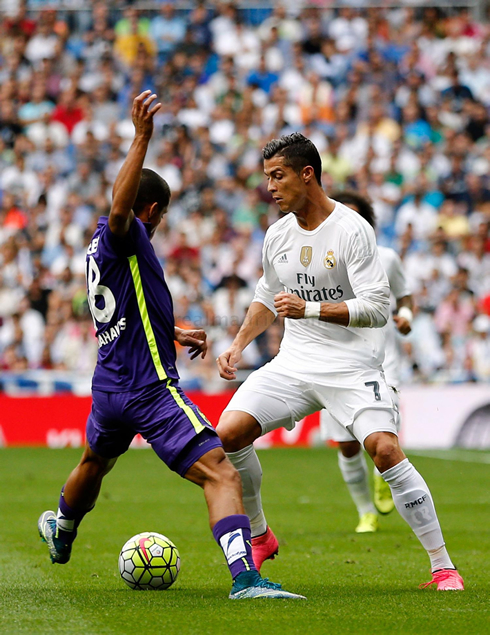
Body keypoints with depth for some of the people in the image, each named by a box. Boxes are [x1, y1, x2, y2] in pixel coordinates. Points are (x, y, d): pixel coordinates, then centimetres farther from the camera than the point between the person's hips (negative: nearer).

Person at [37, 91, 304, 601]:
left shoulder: (97, 251, 18)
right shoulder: (121, 236, -10)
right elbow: (119, 208, -36)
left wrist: (174, 335, 39)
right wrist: (141, 139, -43)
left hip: (108, 387, 10)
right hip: (151, 388, -10)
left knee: (95, 463, 38)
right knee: (220, 473, -19)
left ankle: (60, 532, 64)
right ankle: (244, 577, -36)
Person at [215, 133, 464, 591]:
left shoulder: (352, 230, -12)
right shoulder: (278, 235, 9)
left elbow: (377, 308, -18)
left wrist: (309, 308, -26)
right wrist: (238, 345, 13)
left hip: (351, 365, -6)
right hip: (294, 363, 6)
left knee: (385, 450, -24)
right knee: (228, 433, -10)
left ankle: (443, 566, -14)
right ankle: (259, 537, 12)